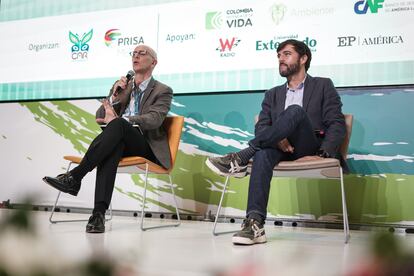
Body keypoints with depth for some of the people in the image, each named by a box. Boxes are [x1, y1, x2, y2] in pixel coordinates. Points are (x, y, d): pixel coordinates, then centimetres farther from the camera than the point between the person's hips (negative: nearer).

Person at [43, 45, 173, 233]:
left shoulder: (163, 91, 9)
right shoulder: (121, 87, 24)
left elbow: (154, 119, -12)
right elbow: (100, 118, 15)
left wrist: (117, 119, -21)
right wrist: (114, 96, -3)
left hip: (146, 146, -3)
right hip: (119, 142, 3)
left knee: (118, 125, -35)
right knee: (112, 147, -37)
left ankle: (75, 177, -39)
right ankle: (99, 212, -50)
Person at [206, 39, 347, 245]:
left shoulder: (323, 86, 14)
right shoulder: (273, 94, 25)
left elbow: (336, 124, 3)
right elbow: (261, 128, 11)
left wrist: (323, 154, -15)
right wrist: (277, 138, -14)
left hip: (310, 150, -2)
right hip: (282, 149, 3)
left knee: (295, 111, -32)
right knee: (263, 152, -35)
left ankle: (239, 159, -35)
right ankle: (254, 224, -44)